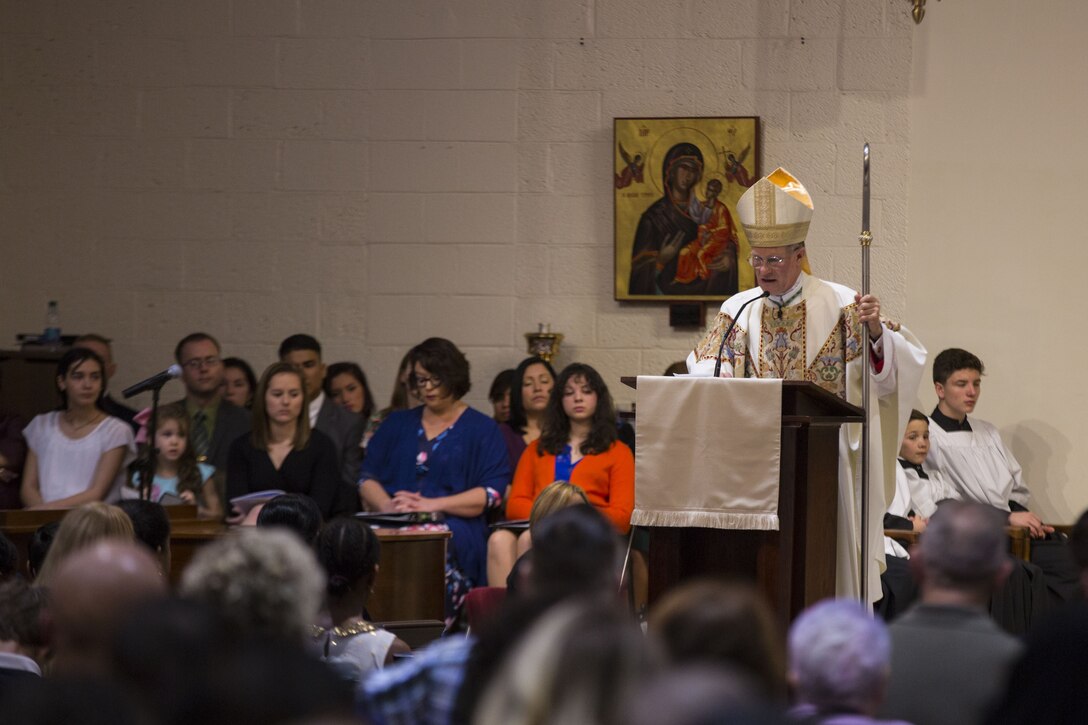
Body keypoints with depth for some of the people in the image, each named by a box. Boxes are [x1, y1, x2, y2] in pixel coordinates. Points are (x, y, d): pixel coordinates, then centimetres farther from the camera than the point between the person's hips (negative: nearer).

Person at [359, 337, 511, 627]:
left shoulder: (482, 429, 12)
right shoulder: (397, 424, 25)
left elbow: (492, 493, 0)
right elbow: (367, 479, 17)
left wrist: (431, 505, -11)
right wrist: (389, 505, -6)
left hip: (454, 526, -3)